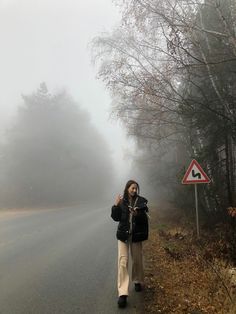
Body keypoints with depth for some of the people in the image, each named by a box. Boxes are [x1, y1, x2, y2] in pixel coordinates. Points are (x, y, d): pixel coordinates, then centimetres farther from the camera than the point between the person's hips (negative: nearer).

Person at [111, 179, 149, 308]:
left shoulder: (141, 201, -3)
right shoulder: (121, 201, 0)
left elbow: (144, 218, -6)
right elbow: (116, 217, -2)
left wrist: (137, 214, -26)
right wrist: (115, 205, -16)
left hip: (136, 234, 0)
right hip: (123, 234, 0)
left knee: (137, 260, 13)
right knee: (123, 261, -7)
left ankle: (138, 281, 39)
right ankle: (123, 293, -5)